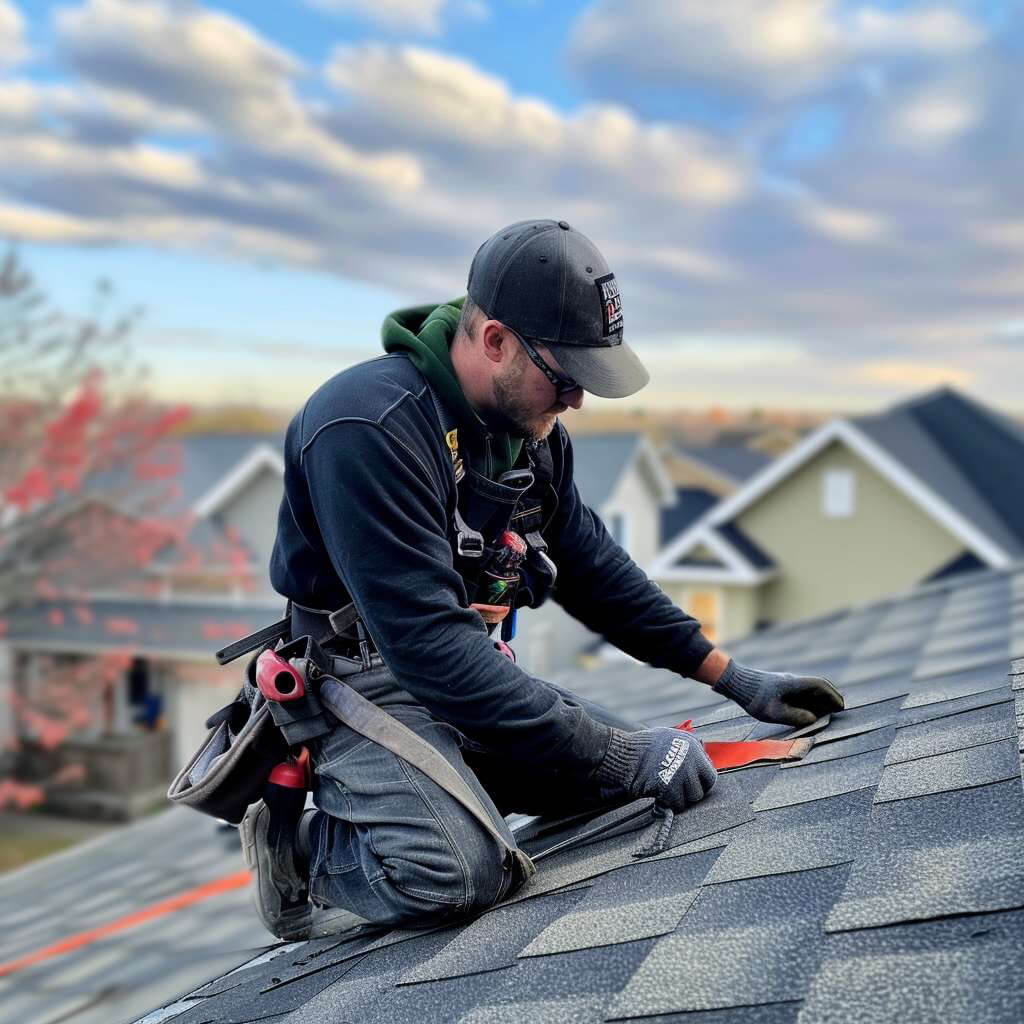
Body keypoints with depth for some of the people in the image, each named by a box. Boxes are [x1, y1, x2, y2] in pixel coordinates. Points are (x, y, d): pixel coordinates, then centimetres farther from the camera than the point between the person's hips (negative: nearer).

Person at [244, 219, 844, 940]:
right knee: (460, 876, -31)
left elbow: (593, 569, 12)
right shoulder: (371, 427, -26)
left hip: (470, 672, 8)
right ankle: (301, 847, 0)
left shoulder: (533, 428, 3)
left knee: (655, 767, 4)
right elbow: (427, 640, -31)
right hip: (369, 677, -8)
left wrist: (735, 678, 7)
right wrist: (615, 754, -30)